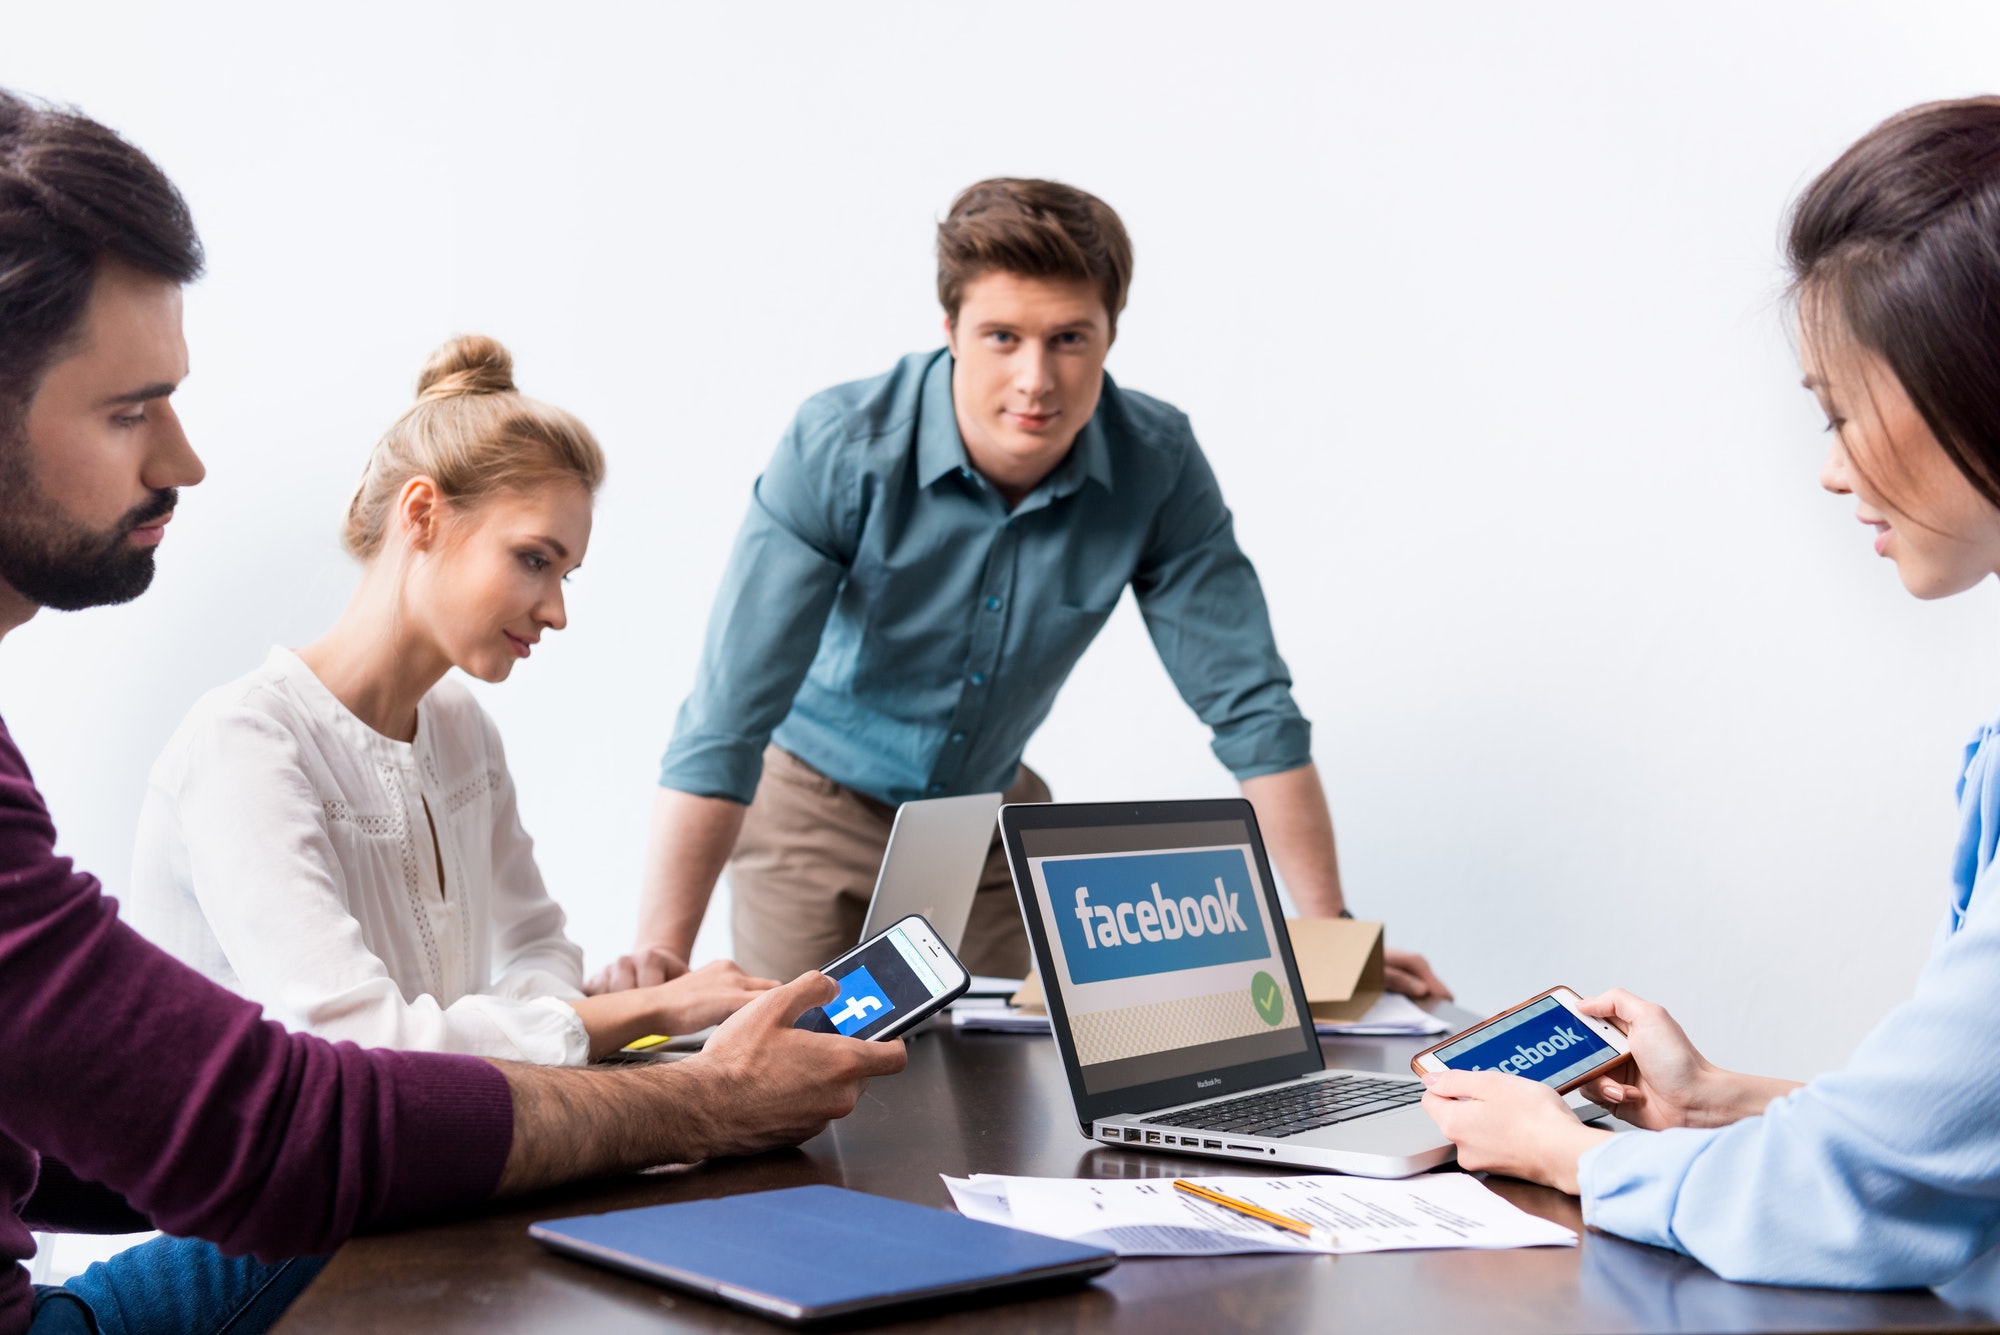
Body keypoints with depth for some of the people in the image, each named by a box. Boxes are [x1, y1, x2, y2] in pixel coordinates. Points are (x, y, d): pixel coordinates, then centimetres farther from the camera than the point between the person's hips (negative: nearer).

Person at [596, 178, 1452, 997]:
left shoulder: (1157, 468, -20)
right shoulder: (840, 451, -28)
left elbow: (1249, 704, -14)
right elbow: (726, 720, -32)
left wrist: (1330, 934, -19)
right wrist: (661, 956, -40)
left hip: (990, 813, 3)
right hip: (819, 805, -2)